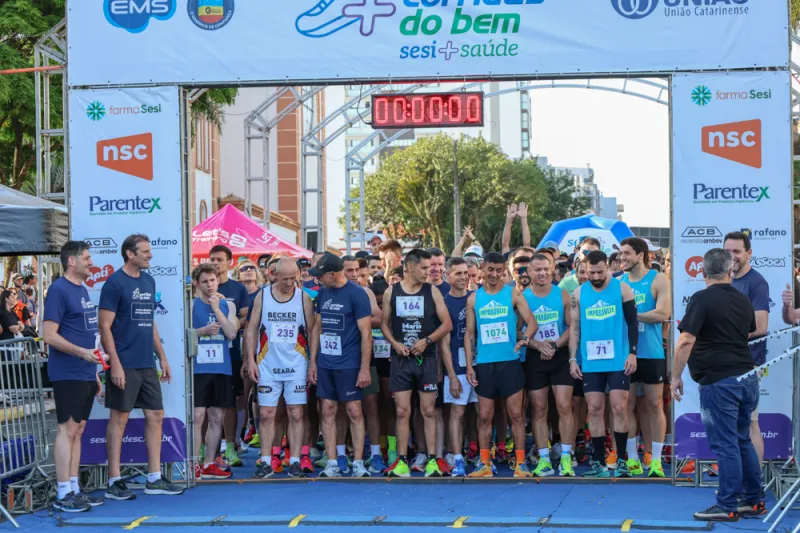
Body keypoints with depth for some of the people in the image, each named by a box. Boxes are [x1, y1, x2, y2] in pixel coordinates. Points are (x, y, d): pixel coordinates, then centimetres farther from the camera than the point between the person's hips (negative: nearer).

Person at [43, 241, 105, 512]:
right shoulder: (58, 290, -11)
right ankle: (63, 495, -3)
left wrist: (95, 371, 20)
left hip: (85, 375, 8)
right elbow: (49, 335, -17)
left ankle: (74, 489, 15)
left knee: (78, 429, 10)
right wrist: (83, 352, -25)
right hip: (68, 375, -8)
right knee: (67, 429, -6)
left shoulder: (82, 289, 16)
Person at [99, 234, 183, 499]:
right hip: (125, 365, -7)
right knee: (119, 418, -1)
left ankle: (154, 479, 16)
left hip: (147, 365, 7)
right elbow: (104, 327, -12)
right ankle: (114, 482, 5)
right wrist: (115, 364, -17)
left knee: (155, 416, 8)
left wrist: (162, 357, 16)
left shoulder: (148, 281, 12)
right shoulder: (115, 283, -10)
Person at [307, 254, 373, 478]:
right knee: (328, 412, 4)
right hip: (325, 363, 6)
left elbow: (366, 333, -10)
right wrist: (312, 361, 10)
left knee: (354, 412, -1)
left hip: (349, 364, -6)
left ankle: (358, 464, 5)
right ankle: (332, 464, 8)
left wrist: (365, 368, -13)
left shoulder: (356, 294, -10)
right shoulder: (322, 293, 8)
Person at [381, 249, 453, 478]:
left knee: (428, 411, 1)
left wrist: (426, 341, -12)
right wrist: (395, 343, -7)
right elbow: (384, 323, 10)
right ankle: (402, 462, 5)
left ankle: (431, 460, 6)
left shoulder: (432, 292, 1)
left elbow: (447, 324, 0)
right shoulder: (391, 292, 3)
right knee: (402, 411, 0)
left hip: (426, 358, 0)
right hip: (401, 359, 0)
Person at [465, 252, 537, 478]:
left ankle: (521, 463, 4)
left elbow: (532, 322, -4)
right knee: (484, 416, 4)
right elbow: (469, 334, 10)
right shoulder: (474, 298, 8)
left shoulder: (513, 295, 2)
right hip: (484, 364, 2)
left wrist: (524, 338, -26)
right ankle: (485, 464, 11)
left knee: (516, 414, -1)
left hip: (510, 362, -2)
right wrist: (469, 365, 2)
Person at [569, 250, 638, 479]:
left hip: (618, 360, -3)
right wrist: (572, 359, 2)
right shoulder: (579, 293, 6)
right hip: (590, 362, 3)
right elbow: (574, 327, 9)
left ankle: (621, 460, 4)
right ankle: (599, 462, 9)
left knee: (619, 407, -5)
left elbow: (632, 322, 0)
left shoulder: (622, 289, -1)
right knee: (594, 409, 3)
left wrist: (632, 353, -8)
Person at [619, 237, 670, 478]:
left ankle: (656, 460, 6)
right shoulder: (619, 282, 10)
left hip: (652, 353, -4)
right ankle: (632, 459, 10)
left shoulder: (658, 280, -3)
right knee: (627, 405, 3)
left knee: (654, 405, 1)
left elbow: (663, 314, -14)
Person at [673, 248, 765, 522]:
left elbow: (686, 342, -18)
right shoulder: (743, 300, 10)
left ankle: (727, 506, 2)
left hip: (719, 381, -7)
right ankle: (753, 501, 21)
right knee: (743, 441, 16)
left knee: (725, 445, -2)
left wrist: (676, 376, -10)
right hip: (746, 376, 7)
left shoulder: (702, 299, -11)